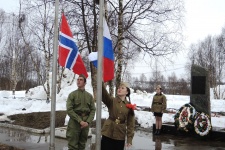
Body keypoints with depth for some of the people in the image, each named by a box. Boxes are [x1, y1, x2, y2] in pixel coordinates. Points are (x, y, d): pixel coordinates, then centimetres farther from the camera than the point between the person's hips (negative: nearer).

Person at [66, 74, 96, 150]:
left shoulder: (89, 96, 9)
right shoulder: (72, 94, 0)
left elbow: (93, 110, 5)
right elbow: (69, 110, -8)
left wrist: (88, 122, -10)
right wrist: (80, 121, -15)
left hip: (85, 123, 3)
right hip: (74, 122, -3)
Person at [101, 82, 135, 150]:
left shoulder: (129, 106, 1)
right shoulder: (111, 101, -3)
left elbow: (130, 123, 3)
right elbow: (103, 94, -23)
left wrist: (129, 139, -2)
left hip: (120, 136, 1)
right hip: (108, 134, -1)